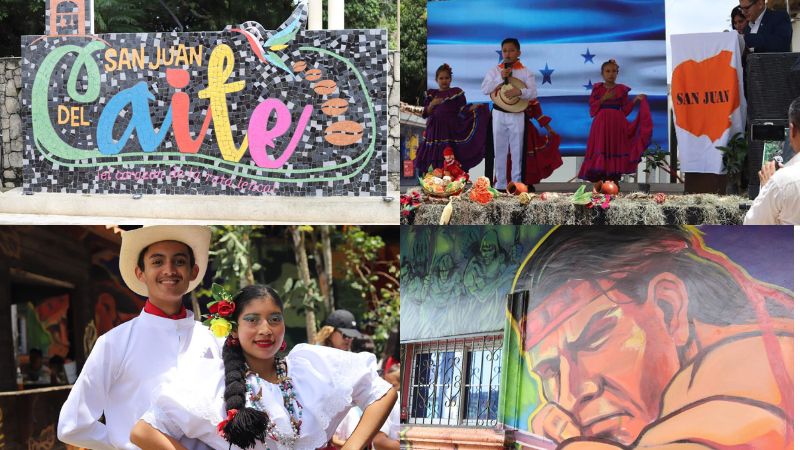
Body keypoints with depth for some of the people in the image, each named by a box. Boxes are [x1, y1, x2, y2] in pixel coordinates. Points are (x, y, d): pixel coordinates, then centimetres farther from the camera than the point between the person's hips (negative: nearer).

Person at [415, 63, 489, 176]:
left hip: (452, 130, -2)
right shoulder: (431, 94, 12)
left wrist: (474, 107, -16)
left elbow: (463, 110, 1)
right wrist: (432, 104, -12)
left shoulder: (457, 92, 7)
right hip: (435, 130, 2)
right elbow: (425, 114, 5)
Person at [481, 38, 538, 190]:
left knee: (517, 149, 4)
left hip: (517, 115, -1)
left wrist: (519, 92, -28)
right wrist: (500, 78, -17)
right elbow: (484, 89, -6)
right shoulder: (495, 70, 4)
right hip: (499, 113, 1)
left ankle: (516, 182, 11)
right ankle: (500, 182, 14)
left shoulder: (526, 72, 0)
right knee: (500, 149, 7)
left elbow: (533, 93, -9)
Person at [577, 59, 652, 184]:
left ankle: (614, 177, 0)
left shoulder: (622, 89, 7)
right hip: (601, 124, 0)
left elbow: (625, 110, 6)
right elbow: (592, 109, 2)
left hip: (617, 124, 0)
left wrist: (635, 100, -5)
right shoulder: (597, 89, 7)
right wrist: (604, 99, -8)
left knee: (615, 150, -3)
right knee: (600, 152, -7)